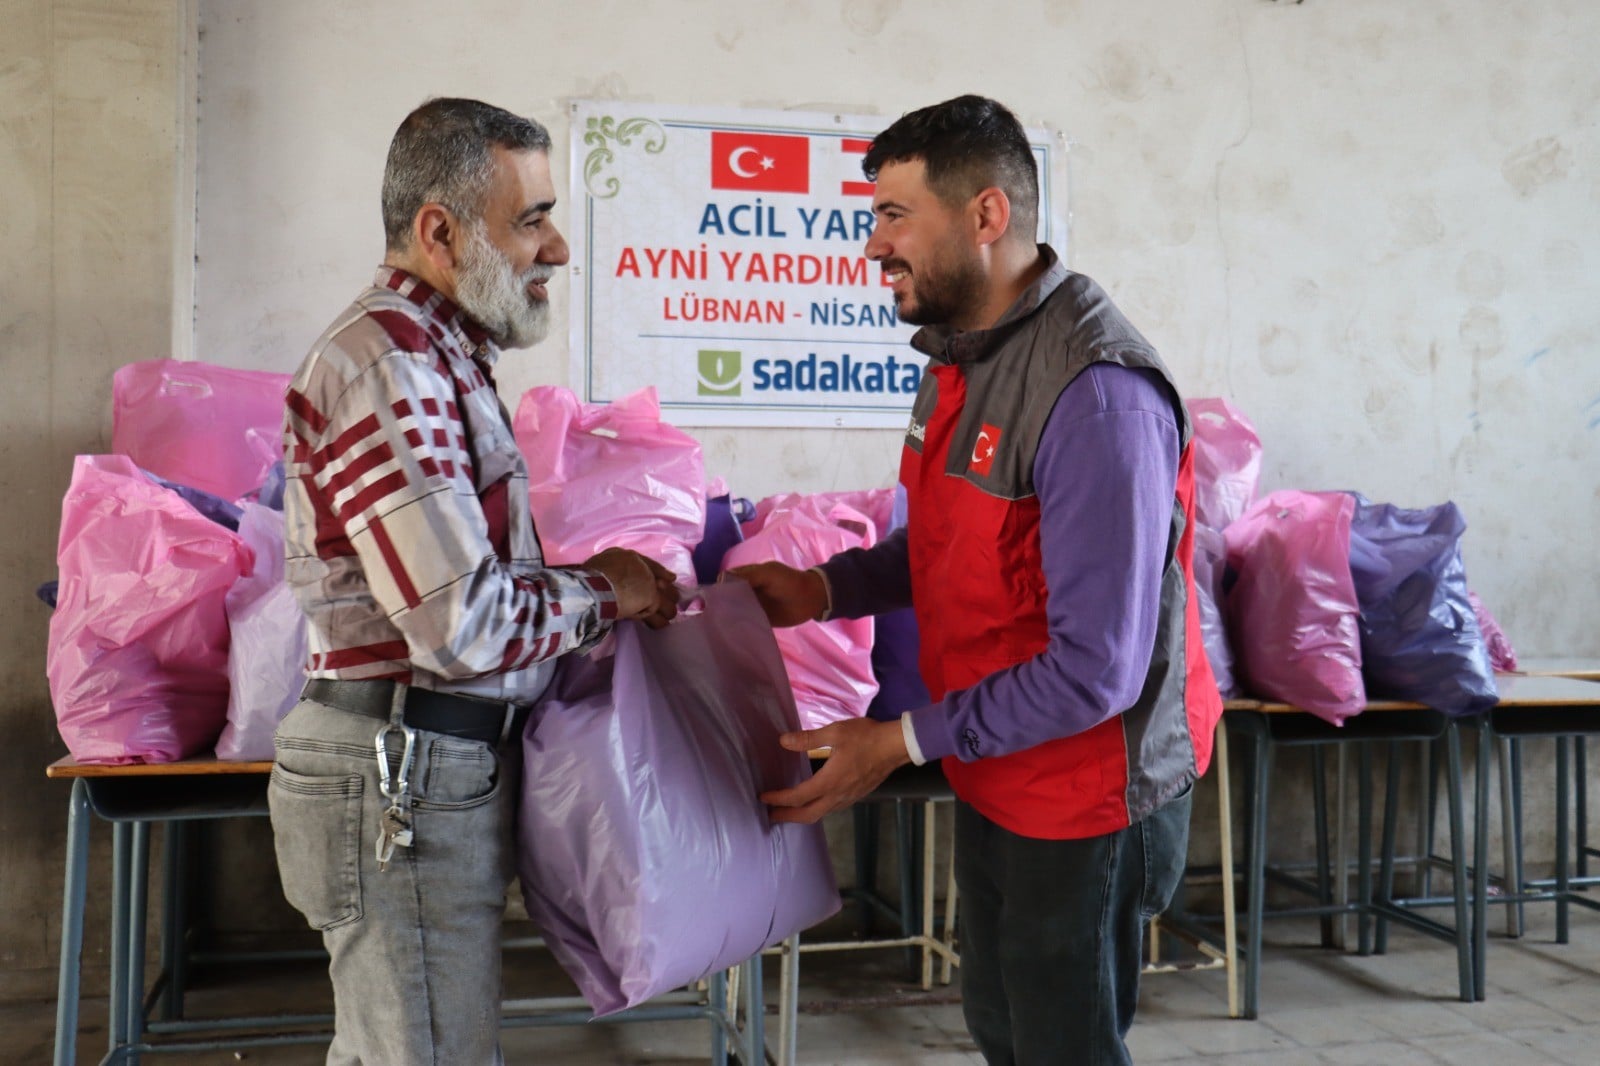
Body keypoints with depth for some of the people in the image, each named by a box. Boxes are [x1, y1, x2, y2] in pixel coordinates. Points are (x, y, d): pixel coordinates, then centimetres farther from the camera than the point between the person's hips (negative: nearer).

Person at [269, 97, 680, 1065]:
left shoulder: (441, 352, 14)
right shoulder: (388, 363, -19)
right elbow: (463, 628, -24)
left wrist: (584, 580, 5)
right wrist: (602, 595, -8)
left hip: (439, 763, 10)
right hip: (404, 775, -10)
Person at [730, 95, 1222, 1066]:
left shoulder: (1097, 393, -28)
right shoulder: (964, 353, 3)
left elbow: (1096, 667, -28)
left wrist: (906, 741, -22)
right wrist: (827, 589, 2)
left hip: (1086, 799, -9)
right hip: (996, 782, 9)